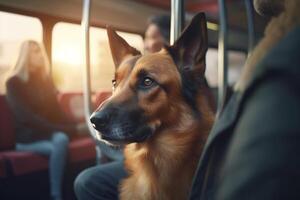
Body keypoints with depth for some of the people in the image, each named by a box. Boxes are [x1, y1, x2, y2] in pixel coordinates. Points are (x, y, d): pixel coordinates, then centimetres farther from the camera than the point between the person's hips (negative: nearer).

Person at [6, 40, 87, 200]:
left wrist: (72, 126, -9)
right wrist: (69, 129, -26)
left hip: (48, 133, 6)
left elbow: (56, 111, 13)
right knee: (60, 141, -33)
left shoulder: (45, 79, 13)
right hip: (28, 138, -5)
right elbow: (28, 118, -17)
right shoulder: (14, 83, -6)